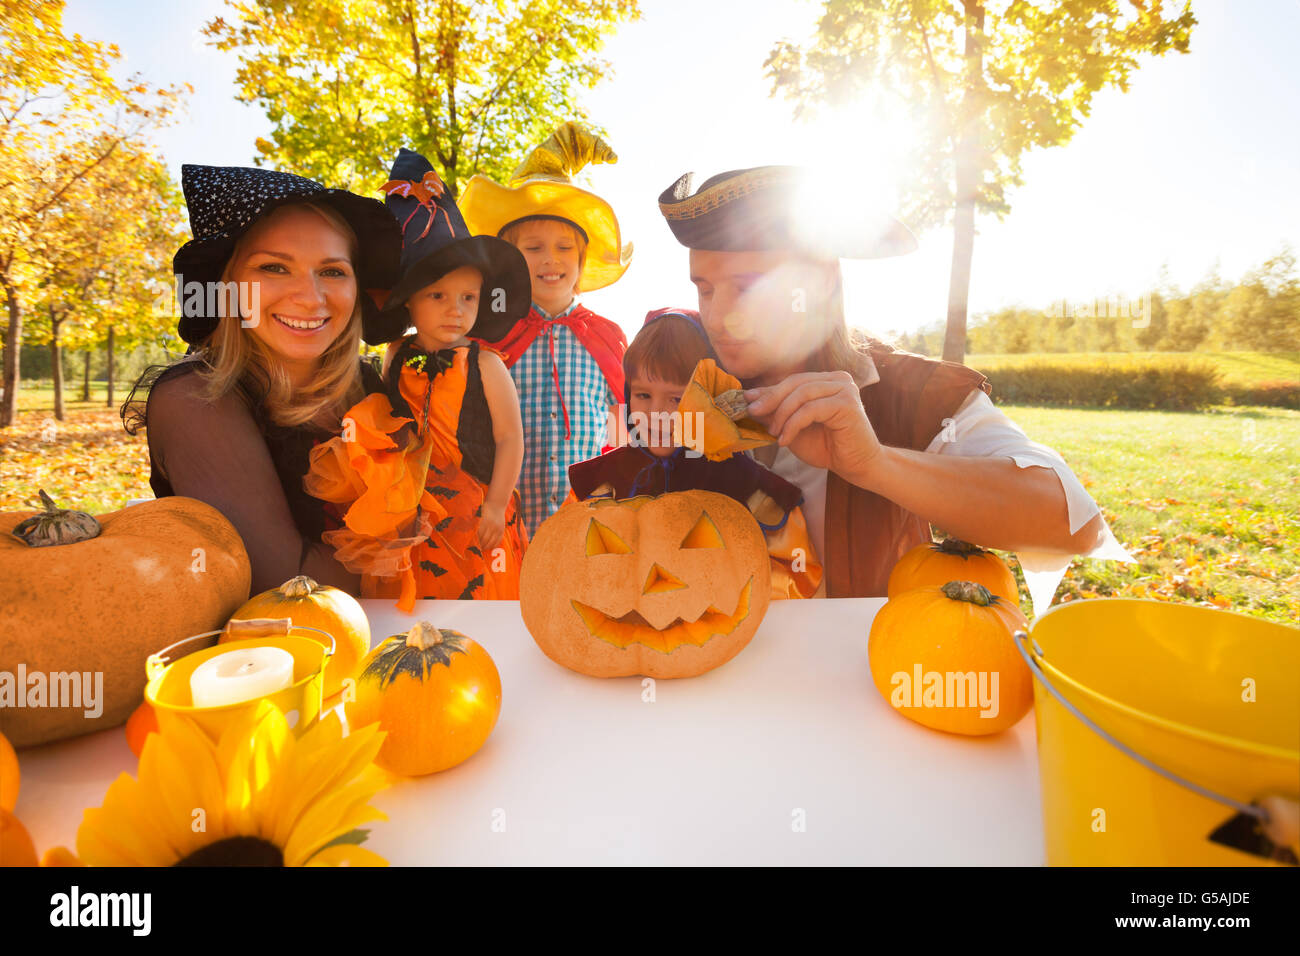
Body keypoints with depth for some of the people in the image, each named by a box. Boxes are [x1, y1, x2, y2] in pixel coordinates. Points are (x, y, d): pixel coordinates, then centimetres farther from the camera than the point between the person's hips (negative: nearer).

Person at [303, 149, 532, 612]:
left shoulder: (485, 365, -8)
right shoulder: (398, 357, 3)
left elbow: (510, 439, -8)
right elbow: (383, 428, 15)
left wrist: (496, 507, -9)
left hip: (474, 516, -3)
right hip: (410, 518, 3)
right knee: (412, 622, 9)